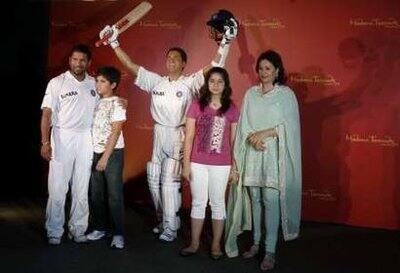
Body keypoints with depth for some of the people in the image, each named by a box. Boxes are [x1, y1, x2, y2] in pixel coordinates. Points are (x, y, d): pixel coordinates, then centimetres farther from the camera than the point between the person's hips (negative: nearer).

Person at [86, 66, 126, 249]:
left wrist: (105, 157, -15)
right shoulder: (96, 102, 10)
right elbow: (93, 128, 10)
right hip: (95, 152, 6)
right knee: (96, 193, 9)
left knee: (114, 194, -3)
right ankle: (99, 228, 23)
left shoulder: (117, 103, -7)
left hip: (113, 153, -6)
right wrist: (97, 156, 1)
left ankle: (118, 234, 4)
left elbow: (115, 132, -11)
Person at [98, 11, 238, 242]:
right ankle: (163, 220, 29)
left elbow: (215, 66, -11)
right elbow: (131, 65, 8)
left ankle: (170, 227, 6)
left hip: (177, 136, -5)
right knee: (154, 179, 11)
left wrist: (225, 43, -18)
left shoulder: (190, 82, -3)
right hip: (158, 134, 5)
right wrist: (114, 44, 5)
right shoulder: (156, 81, 8)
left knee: (170, 181, -5)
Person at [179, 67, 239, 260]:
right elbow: (189, 136, 1)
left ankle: (216, 245, 22)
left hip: (221, 165, 0)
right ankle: (194, 243, 23)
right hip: (198, 163, 0)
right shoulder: (196, 106, 0)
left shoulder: (232, 109, 0)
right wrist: (186, 163, -2)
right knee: (198, 203, 10)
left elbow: (233, 140, 4)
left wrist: (235, 167, 3)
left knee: (218, 203, 10)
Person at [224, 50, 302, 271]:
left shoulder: (286, 94, 1)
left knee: (270, 200, -7)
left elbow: (288, 126, -4)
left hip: (274, 155, -3)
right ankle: (256, 242, 21)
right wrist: (253, 138, -11)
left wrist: (265, 133, -15)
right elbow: (244, 124, 7)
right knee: (254, 199, 8)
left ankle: (270, 251, -1)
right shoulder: (250, 94, 11)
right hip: (252, 154, 4)